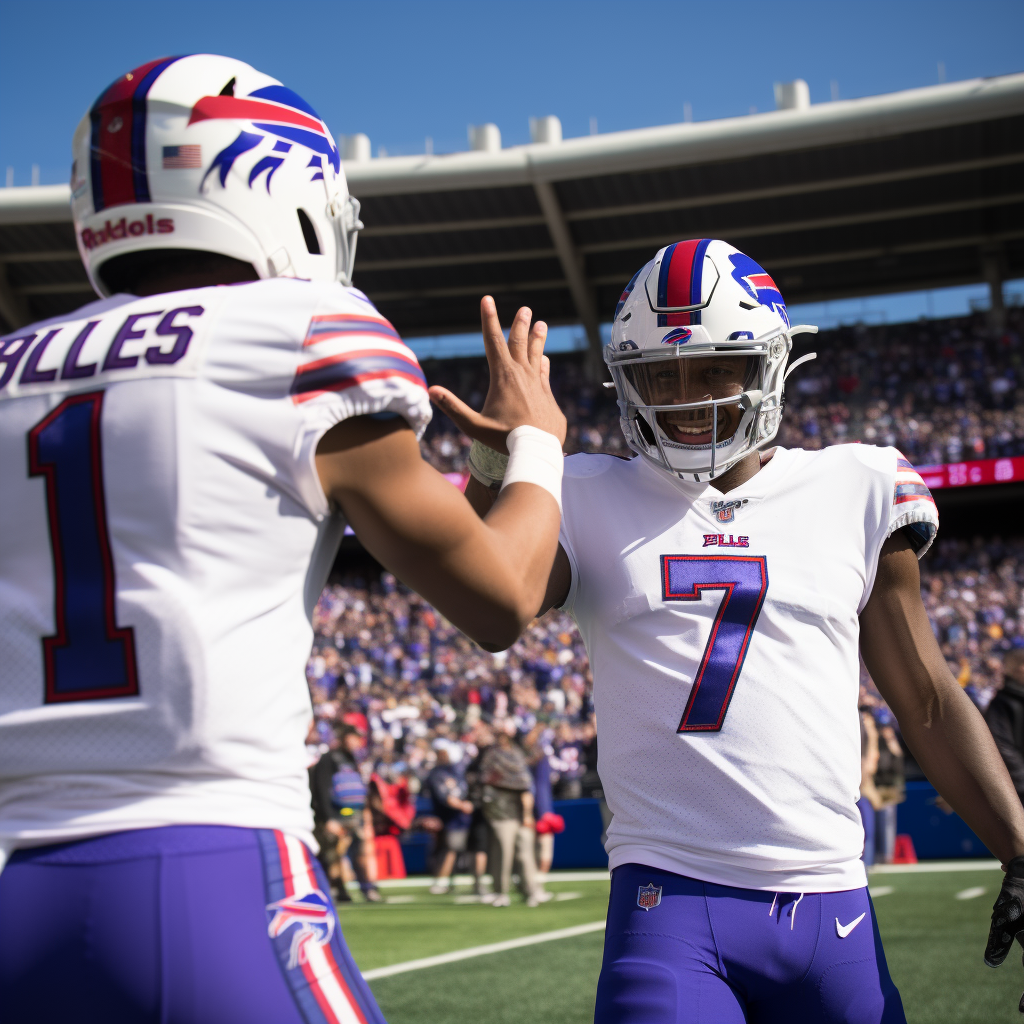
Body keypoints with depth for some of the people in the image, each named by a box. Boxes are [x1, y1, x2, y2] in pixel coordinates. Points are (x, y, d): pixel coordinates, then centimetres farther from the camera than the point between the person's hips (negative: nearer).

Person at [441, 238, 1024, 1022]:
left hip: (831, 903, 2)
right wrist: (499, 467, -26)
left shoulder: (854, 492, 8)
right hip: (671, 901, -2)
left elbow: (927, 700, 12)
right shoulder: (592, 502, 7)